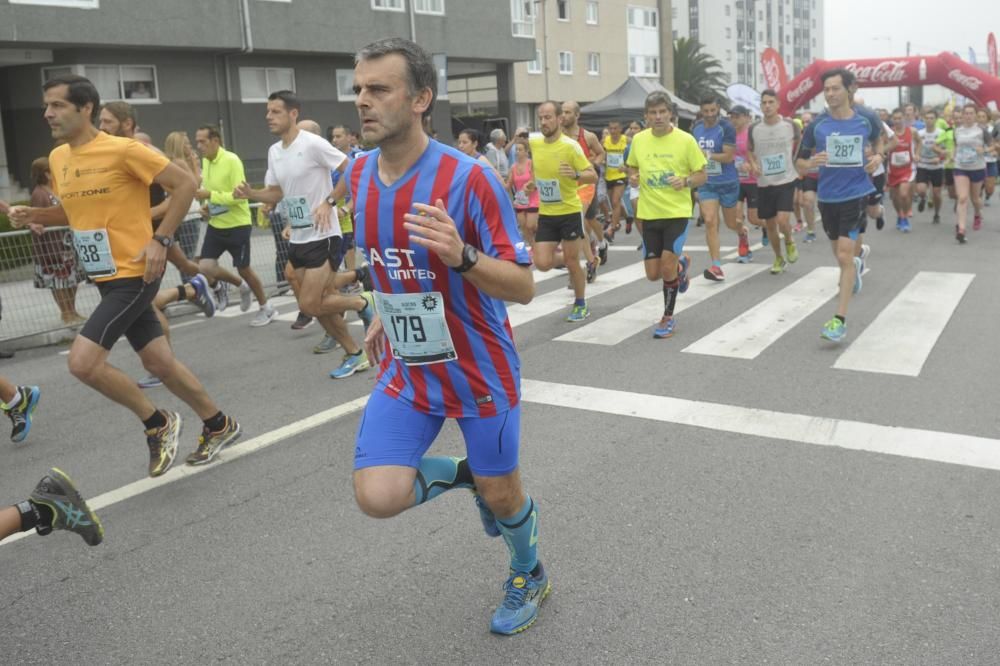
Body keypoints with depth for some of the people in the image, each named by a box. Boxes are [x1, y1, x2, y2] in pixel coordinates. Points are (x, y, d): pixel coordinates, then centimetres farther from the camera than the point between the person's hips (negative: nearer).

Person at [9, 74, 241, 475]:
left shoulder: (123, 150, -15)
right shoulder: (57, 158, 10)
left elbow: (184, 184, -14)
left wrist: (161, 240, -18)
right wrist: (35, 216, 5)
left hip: (134, 276, -8)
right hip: (107, 278, 8)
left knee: (82, 362, -16)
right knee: (159, 363, 13)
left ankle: (157, 423, 4)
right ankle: (219, 426, 30)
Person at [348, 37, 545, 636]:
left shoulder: (469, 178, -22)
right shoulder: (359, 173, -2)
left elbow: (524, 288, -21)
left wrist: (462, 256, -38)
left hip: (480, 370, -4)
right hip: (406, 369, 5)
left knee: (502, 497, 11)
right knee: (378, 496, -10)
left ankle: (530, 577, 45)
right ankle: (460, 474, 24)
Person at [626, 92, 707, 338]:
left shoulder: (685, 140, -8)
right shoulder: (638, 140, 1)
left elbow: (702, 176, -2)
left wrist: (686, 181, -22)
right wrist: (633, 177, -6)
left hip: (677, 212, -3)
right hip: (649, 214, 4)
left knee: (667, 268, -12)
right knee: (653, 274, 5)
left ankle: (668, 318, 10)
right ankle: (681, 263, 40)